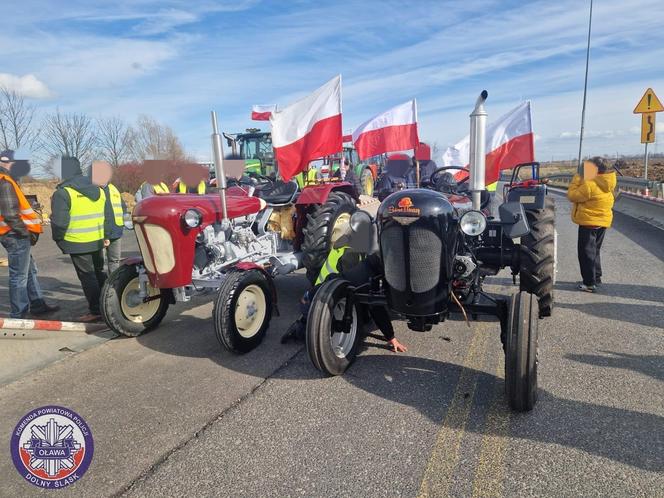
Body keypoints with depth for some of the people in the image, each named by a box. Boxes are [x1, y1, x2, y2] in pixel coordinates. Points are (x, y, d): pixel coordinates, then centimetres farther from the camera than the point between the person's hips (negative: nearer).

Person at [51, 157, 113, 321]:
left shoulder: (62, 193, -12)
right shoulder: (98, 190, 9)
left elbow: (59, 222, -17)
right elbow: (108, 215, 13)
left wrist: (58, 238, 0)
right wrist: (106, 236, 20)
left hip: (77, 244, -6)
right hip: (97, 241, 7)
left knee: (87, 276, 1)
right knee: (99, 273, 20)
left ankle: (96, 310, 5)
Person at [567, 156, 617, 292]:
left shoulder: (590, 185, -22)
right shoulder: (606, 184, 7)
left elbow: (572, 195, -15)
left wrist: (576, 179, -7)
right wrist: (581, 180, 6)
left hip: (589, 222, -9)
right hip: (602, 221, 9)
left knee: (586, 252, -1)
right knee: (594, 251, 21)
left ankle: (590, 283, 1)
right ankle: (596, 278, 31)